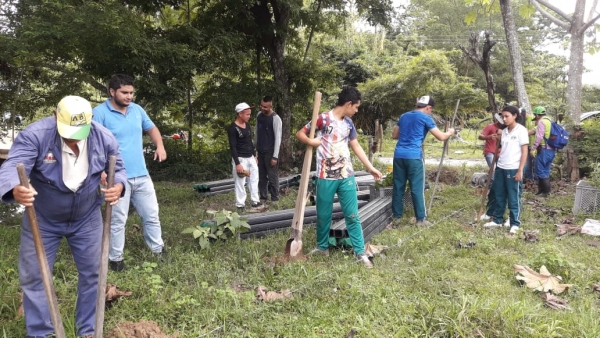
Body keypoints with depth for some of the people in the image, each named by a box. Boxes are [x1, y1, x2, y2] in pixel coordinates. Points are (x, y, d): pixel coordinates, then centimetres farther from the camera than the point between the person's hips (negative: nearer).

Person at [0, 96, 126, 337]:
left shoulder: (104, 138, -16)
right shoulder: (35, 134, -25)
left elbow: (118, 170, -3)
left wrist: (118, 186, -28)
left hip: (87, 219, 2)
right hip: (41, 220, -1)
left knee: (92, 273, 8)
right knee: (33, 276, 5)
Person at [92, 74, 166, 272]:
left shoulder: (137, 110, 7)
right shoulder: (99, 113, -10)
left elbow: (151, 128, 22)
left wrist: (160, 146, 3)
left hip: (141, 175, 6)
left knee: (151, 215, 14)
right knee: (118, 220, 4)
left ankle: (159, 251, 29)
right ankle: (115, 258, 20)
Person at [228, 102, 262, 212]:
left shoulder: (247, 125, 9)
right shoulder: (232, 128, -15)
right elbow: (232, 147, -17)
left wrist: (255, 155, 19)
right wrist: (237, 163, -20)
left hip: (250, 157, 8)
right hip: (240, 158, -8)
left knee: (254, 179, 13)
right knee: (240, 182, 0)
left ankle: (255, 202, 24)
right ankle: (240, 205, 10)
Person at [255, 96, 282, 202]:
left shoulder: (275, 119, -15)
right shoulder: (259, 115, 5)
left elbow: (278, 138, -16)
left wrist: (275, 156, -18)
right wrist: (255, 148, 13)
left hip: (270, 152, -6)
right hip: (260, 151, 6)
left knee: (272, 177, -1)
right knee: (261, 176, 11)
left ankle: (275, 199, 8)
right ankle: (263, 197, 21)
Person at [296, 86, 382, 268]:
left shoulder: (348, 123, 8)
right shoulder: (323, 119, -8)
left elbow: (356, 146, 16)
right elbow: (300, 133, -2)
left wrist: (370, 167, 15)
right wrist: (311, 141, -23)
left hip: (346, 176, 4)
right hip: (326, 176, -4)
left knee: (352, 215, 5)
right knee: (323, 215, 9)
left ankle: (361, 252, 13)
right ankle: (322, 247, 28)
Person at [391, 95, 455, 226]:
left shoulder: (404, 116, 18)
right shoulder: (425, 118, 1)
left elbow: (394, 135, 26)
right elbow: (441, 137, 1)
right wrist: (450, 132, 21)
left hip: (399, 154, 6)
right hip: (414, 156, -6)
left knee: (398, 186, 11)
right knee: (417, 188, 0)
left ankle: (396, 215, 18)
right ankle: (421, 219, 3)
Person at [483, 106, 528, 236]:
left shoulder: (521, 130, -7)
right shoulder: (504, 131, 11)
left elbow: (524, 152, -9)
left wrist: (520, 170, -13)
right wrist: (499, 164, 13)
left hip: (513, 169, -6)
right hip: (500, 168, 6)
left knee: (513, 198, 2)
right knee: (499, 196, 13)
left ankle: (515, 224, 13)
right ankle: (497, 220, 24)